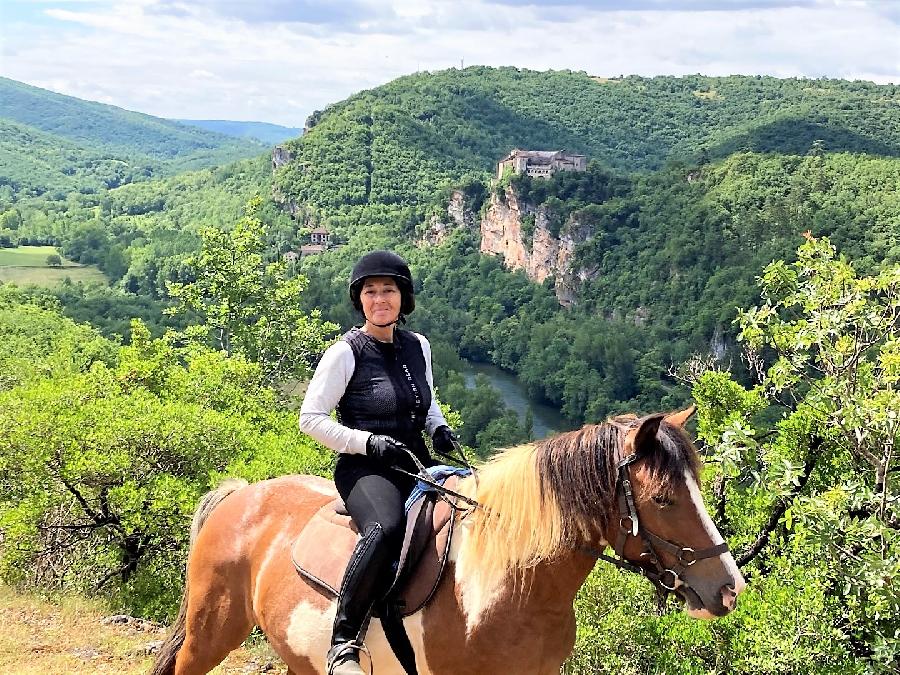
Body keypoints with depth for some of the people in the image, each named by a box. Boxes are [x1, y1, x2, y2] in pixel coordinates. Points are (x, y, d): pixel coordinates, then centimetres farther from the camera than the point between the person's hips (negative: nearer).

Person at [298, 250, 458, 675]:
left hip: (416, 465, 7)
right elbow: (310, 418, -6)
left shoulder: (418, 347, 12)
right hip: (364, 469, -7)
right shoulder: (345, 353, -6)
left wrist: (439, 427, 6)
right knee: (387, 527, -38)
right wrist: (367, 441, -17)